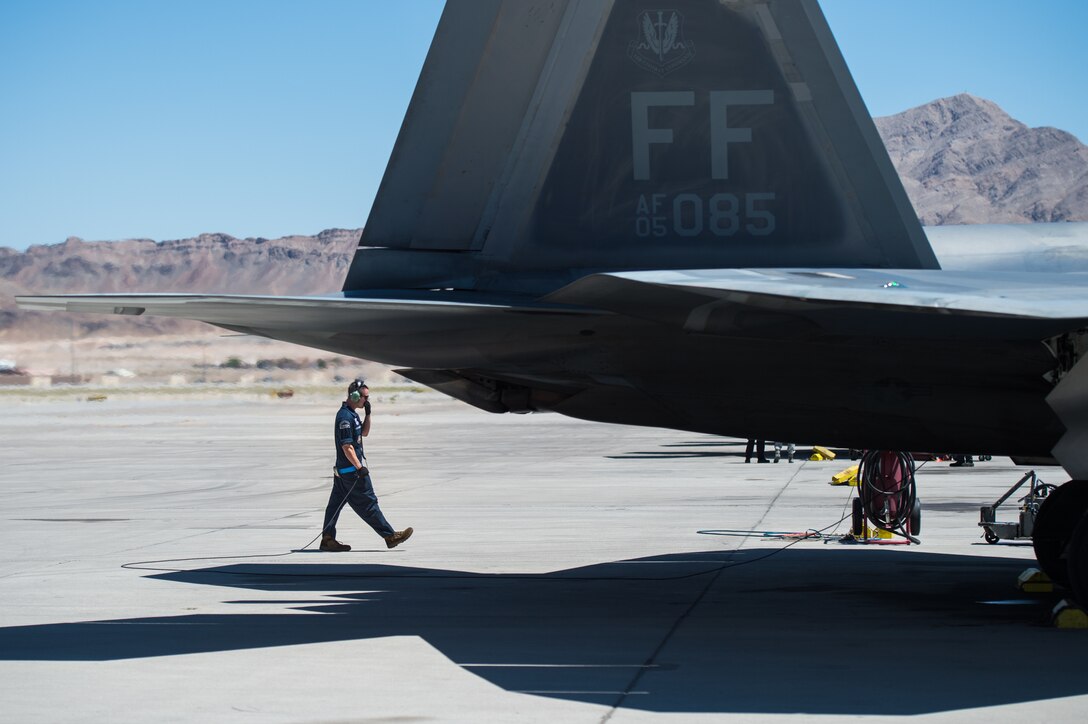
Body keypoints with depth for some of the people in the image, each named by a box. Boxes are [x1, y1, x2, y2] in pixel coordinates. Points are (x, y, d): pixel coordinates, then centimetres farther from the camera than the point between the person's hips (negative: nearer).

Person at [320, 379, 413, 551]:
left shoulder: (352, 414, 13)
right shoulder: (345, 417, -19)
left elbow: (364, 432, 25)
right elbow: (347, 447, -22)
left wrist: (368, 414, 10)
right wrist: (359, 468, -22)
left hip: (342, 469, 10)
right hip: (351, 469, -10)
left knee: (336, 502, 10)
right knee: (368, 504, -3)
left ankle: (327, 539, 12)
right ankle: (390, 536, 2)